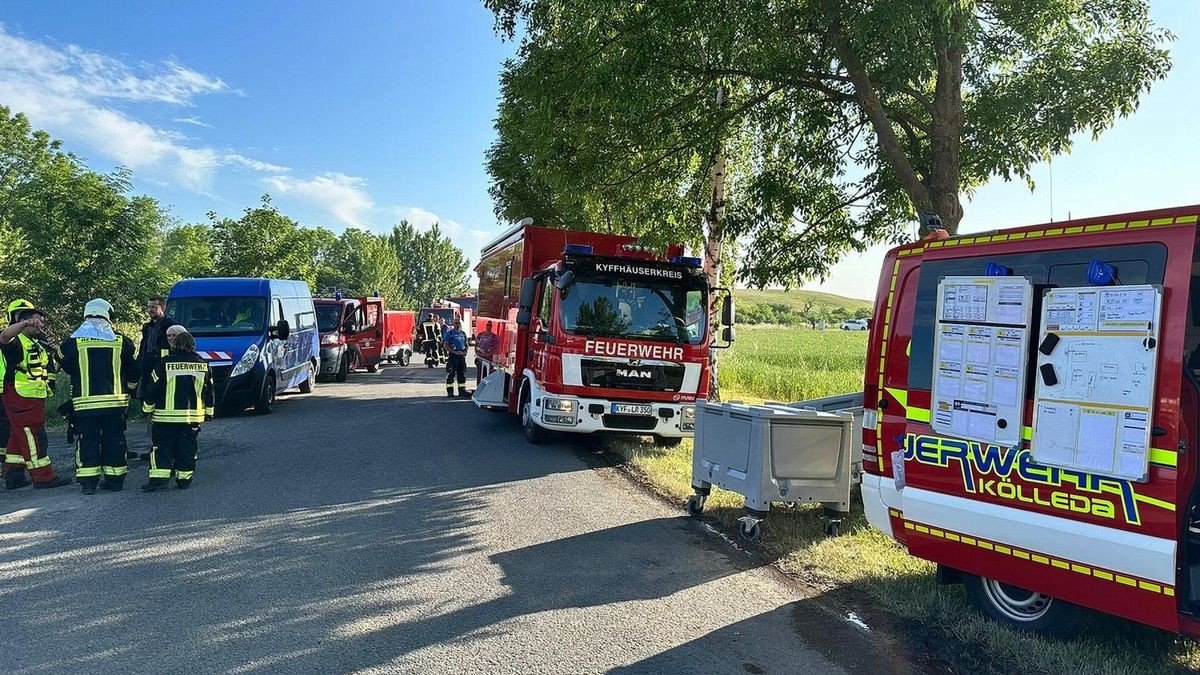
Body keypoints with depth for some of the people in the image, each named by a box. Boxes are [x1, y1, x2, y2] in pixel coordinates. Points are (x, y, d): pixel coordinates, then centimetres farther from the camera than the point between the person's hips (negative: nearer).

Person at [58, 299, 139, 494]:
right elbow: (133, 372, 8)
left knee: (87, 441, 7)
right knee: (114, 440, 9)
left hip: (84, 403, -1)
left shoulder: (72, 342, -1)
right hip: (115, 401, 1)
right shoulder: (121, 341, 0)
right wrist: (127, 390, 26)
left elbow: (66, 368, 14)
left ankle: (88, 481, 6)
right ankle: (115, 479, 13)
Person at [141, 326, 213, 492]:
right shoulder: (202, 364, 5)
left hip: (167, 416, -3)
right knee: (187, 447, 9)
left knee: (162, 446, 5)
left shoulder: (165, 362, -7)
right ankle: (184, 479, 11)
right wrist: (208, 412, 18)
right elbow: (209, 390, 10)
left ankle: (159, 478, -3)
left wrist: (148, 408, 9)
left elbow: (154, 388, -4)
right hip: (194, 416, 3)